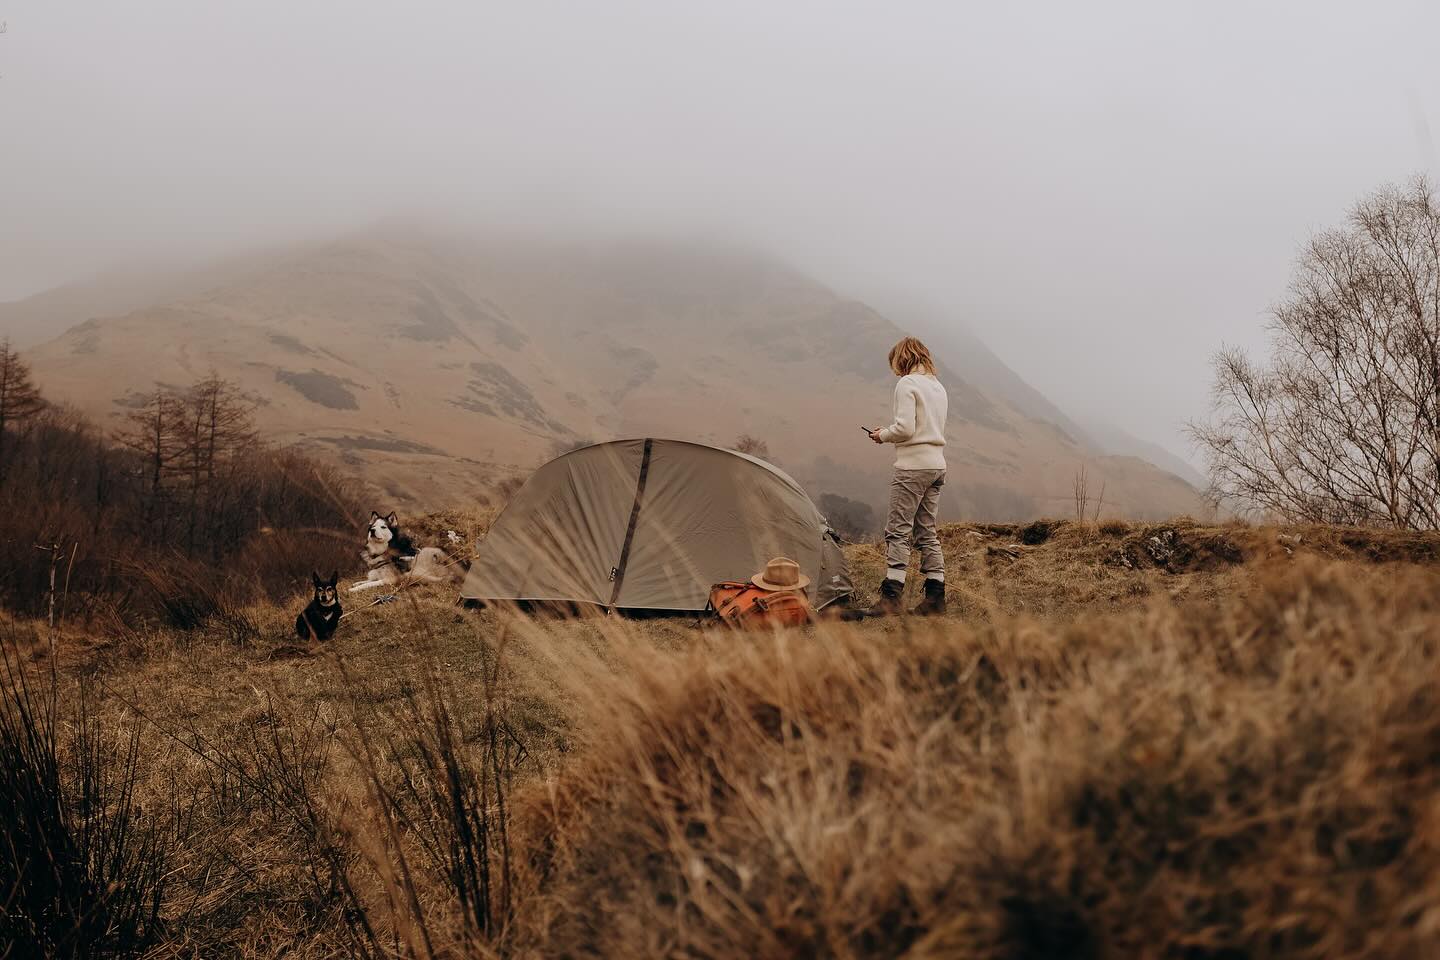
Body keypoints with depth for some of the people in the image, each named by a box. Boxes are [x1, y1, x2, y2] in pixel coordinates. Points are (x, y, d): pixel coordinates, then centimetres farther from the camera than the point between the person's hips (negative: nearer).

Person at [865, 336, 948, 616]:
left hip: (913, 467, -8)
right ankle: (935, 597, 10)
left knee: (898, 531, -7)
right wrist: (890, 434, 16)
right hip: (937, 466, 8)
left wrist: (882, 435, 0)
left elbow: (905, 428, -18)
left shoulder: (906, 384, -9)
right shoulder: (938, 387, 17)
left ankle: (891, 597, -12)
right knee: (928, 533, 11)